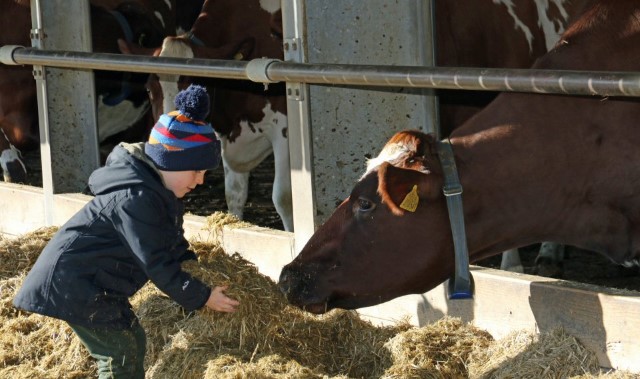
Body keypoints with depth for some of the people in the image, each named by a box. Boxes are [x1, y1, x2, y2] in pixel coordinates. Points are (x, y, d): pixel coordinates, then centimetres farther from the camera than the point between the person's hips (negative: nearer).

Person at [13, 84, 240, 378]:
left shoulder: (159, 190, 7)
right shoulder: (136, 199, -26)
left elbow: (175, 247, 14)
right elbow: (157, 264, -24)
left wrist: (202, 275, 3)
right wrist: (202, 298, -17)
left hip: (98, 283, 11)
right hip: (73, 284, -11)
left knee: (132, 343, 15)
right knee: (122, 354, -10)